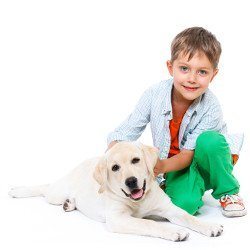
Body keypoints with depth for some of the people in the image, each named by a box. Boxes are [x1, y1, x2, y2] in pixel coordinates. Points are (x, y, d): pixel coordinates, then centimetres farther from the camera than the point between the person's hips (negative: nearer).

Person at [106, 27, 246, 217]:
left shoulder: (211, 108, -22)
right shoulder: (155, 95, -17)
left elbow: (188, 155, -22)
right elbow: (124, 133, -12)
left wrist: (163, 165, -41)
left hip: (206, 162, 0)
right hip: (175, 168, 0)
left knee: (209, 140, -34)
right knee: (183, 204, -31)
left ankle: (228, 192, -7)